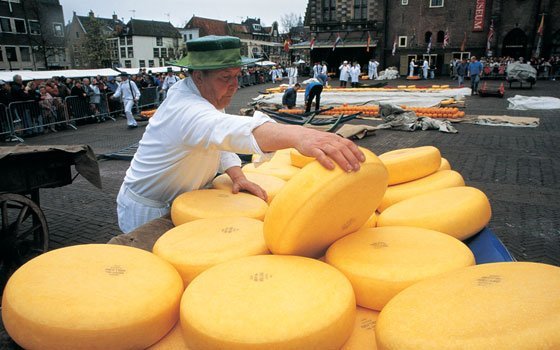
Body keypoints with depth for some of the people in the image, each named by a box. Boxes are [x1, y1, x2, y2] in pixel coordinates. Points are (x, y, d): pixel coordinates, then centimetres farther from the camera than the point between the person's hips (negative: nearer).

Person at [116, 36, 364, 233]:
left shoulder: (209, 95, -3)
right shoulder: (186, 110, -35)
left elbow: (219, 140, 3)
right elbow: (225, 129, -56)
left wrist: (237, 176, -17)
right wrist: (297, 135, -74)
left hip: (181, 202, 8)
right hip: (148, 211, -8)